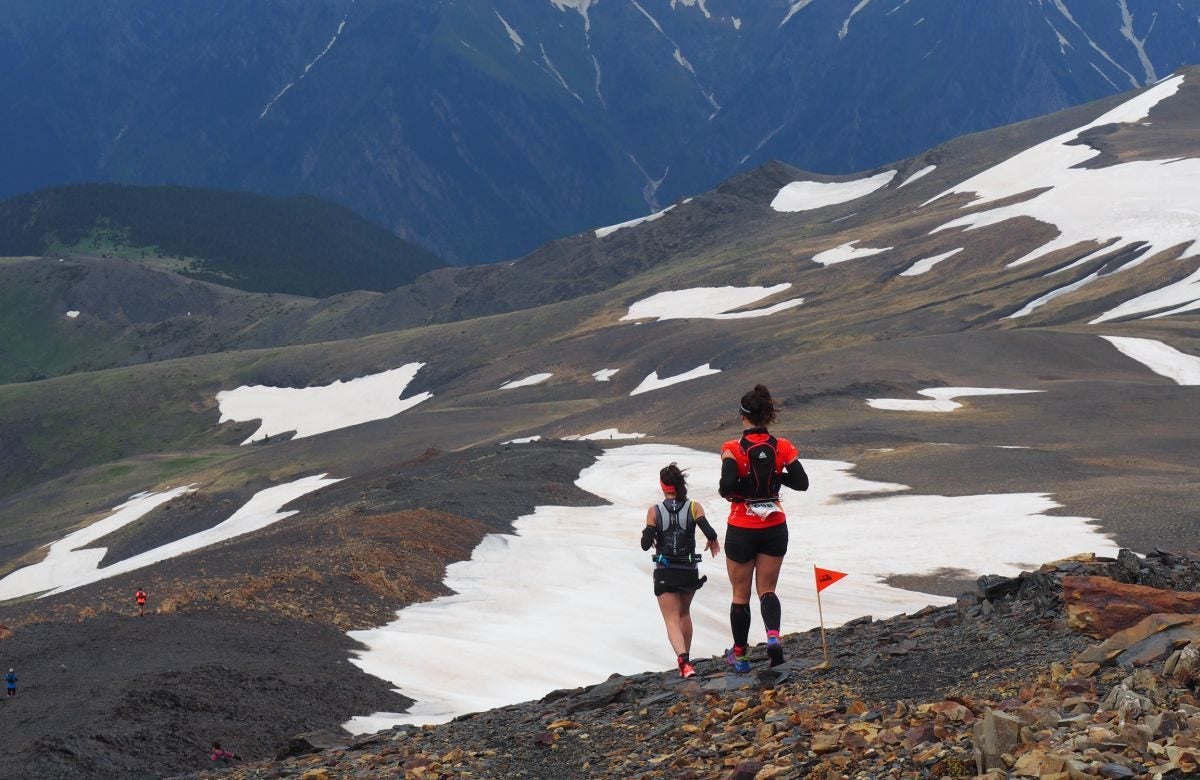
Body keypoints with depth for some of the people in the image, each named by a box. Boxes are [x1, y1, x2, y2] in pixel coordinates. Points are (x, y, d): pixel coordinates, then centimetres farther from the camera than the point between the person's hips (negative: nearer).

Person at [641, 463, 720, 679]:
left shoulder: (654, 511, -7)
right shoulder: (694, 507, -5)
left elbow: (646, 544, -11)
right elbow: (709, 532, -17)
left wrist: (648, 534, 10)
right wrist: (713, 542, 5)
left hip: (665, 572, -2)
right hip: (689, 570, 2)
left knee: (672, 620, -3)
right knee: (684, 613, 26)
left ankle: (683, 661, -26)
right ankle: (686, 658, 32)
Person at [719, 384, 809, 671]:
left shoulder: (733, 449, -16)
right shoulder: (782, 447, -6)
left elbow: (727, 486, -27)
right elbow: (801, 483, -4)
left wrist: (725, 492, -5)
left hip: (742, 529, -2)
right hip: (775, 528, 2)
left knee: (741, 594, 13)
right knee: (767, 590, 11)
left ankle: (739, 654, 23)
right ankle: (773, 635, -17)